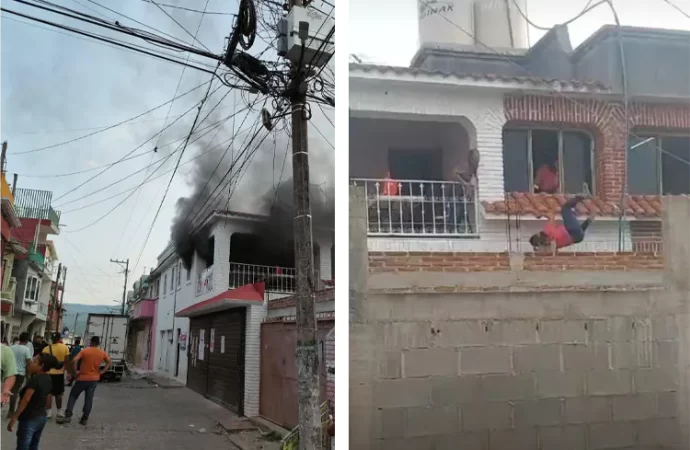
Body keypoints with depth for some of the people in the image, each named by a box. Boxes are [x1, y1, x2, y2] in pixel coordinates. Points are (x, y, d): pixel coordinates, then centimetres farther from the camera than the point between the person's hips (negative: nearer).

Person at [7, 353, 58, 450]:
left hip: (29, 419, -8)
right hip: (42, 417, 8)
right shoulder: (48, 379, 7)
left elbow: (25, 400, -20)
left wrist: (13, 418, -18)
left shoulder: (35, 379, -18)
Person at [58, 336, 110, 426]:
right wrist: (102, 372, 6)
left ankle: (68, 416, 5)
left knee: (73, 396, 11)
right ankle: (85, 419, 7)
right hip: (94, 379, 3)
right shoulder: (102, 353, 2)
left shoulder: (84, 351, -9)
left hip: (83, 378, -3)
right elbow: (109, 362, 7)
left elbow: (74, 361, -19)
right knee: (89, 399, 7)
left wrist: (75, 372, -9)